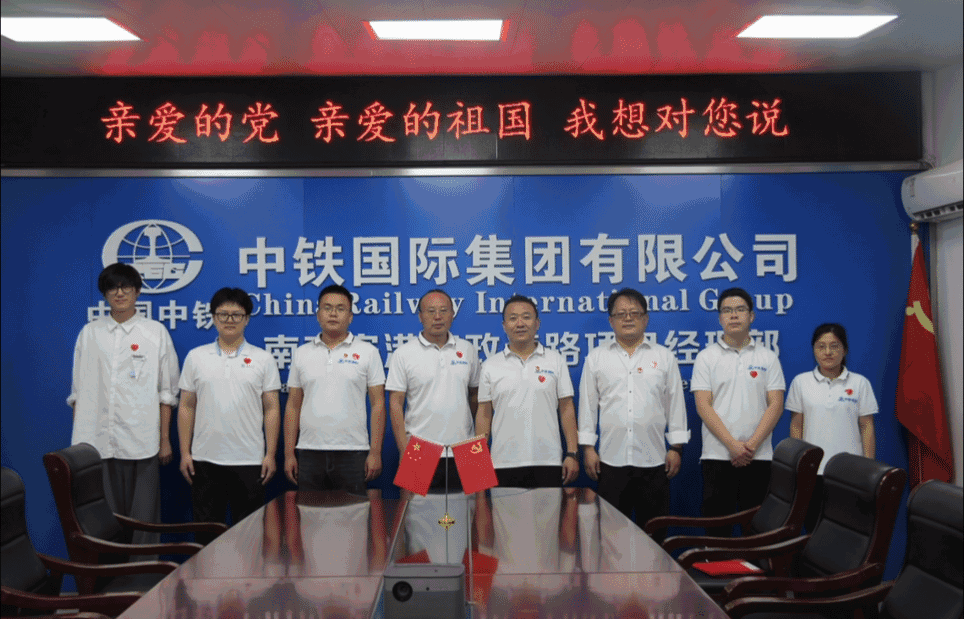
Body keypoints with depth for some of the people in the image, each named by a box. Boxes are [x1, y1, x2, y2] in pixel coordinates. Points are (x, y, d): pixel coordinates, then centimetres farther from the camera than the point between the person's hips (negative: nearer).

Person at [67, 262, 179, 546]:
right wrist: (77, 437, 6)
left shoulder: (156, 332, 6)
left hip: (141, 444, -2)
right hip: (96, 442, 2)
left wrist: (165, 439, 1)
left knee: (143, 520, 0)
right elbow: (78, 391, 12)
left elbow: (167, 392, 5)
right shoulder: (89, 333, 11)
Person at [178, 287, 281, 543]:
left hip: (249, 461, -1)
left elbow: (272, 409, 1)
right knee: (207, 530, 9)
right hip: (205, 459, 1)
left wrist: (270, 454, -5)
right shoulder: (196, 357, 6)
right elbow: (186, 407, 7)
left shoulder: (263, 359, 2)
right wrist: (185, 453, 1)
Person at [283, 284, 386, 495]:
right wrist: (289, 454, 4)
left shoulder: (368, 352, 3)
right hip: (309, 453, 2)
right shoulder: (302, 354, 11)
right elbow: (293, 406, 11)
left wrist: (375, 453, -7)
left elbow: (378, 405, 0)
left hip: (352, 453, -2)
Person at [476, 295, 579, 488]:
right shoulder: (491, 365, 8)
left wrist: (572, 454, -1)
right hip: (503, 463, 0)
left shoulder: (555, 361, 7)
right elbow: (484, 415, 8)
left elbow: (567, 409, 6)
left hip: (547, 461, 0)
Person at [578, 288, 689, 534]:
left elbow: (676, 405, 8)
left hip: (653, 460, 0)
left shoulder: (664, 357, 9)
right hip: (611, 460, 0)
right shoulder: (596, 358, 8)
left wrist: (676, 448, 3)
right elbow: (587, 405, 7)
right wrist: (587, 448, 1)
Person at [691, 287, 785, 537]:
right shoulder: (706, 357, 4)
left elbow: (776, 405, 1)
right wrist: (732, 444, -13)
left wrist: (752, 445, -11)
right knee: (716, 525, 2)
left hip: (759, 457, 1)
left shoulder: (768, 357, 8)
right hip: (717, 456, -1)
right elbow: (703, 406, -4)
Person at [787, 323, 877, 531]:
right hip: (812, 470, 1)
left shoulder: (860, 383, 3)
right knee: (813, 527, 4)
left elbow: (867, 427, 4)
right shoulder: (801, 382, 5)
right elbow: (796, 426, 7)